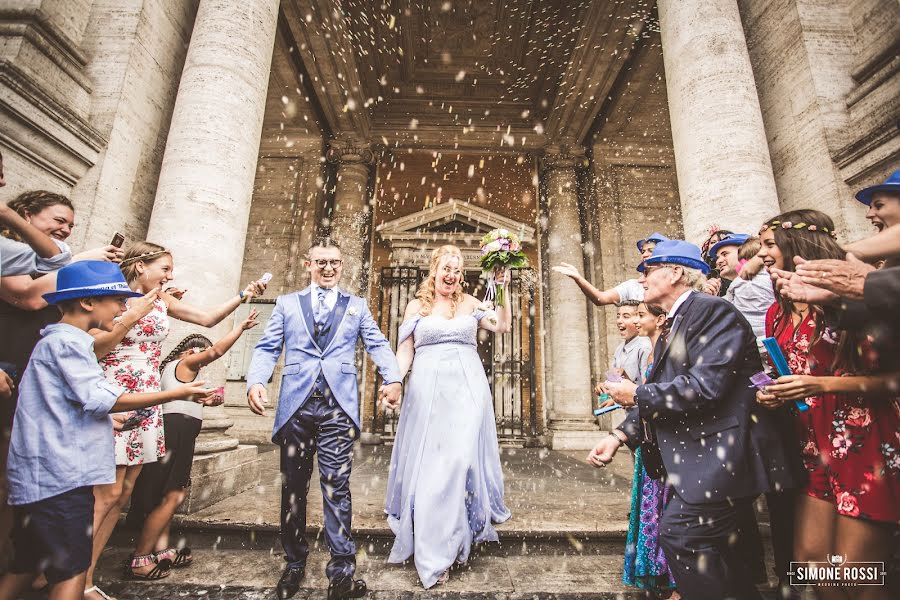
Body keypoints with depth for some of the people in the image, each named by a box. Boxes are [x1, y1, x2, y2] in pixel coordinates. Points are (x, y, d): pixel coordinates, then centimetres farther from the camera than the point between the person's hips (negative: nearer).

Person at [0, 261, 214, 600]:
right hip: (60, 474, -11)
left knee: (28, 566, 19)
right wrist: (177, 393, -22)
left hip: (44, 475, 11)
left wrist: (105, 419, 33)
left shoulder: (57, 341, 17)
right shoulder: (67, 341, -16)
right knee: (72, 570, -5)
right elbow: (100, 399, -22)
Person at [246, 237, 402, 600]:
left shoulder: (356, 306, 14)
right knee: (293, 487, 11)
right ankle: (295, 564, 29)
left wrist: (393, 378, -15)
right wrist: (256, 381, -12)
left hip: (338, 407, -1)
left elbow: (378, 345, 3)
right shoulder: (287, 304, 16)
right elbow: (267, 349, 8)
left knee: (336, 486, -2)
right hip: (295, 406, 2)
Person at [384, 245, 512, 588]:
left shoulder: (470, 303, 11)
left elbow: (503, 325, 6)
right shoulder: (417, 306, 9)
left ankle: (445, 548, 15)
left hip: (467, 390, 1)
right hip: (427, 390, 0)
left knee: (460, 459, -4)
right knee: (429, 463, 2)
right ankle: (432, 554, 19)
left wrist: (503, 290, -1)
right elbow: (405, 351, 7)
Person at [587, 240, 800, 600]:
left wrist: (636, 395, -14)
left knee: (680, 533, -10)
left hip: (721, 452, -9)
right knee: (708, 543, 18)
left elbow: (704, 385, -26)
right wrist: (620, 435, -1)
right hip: (697, 455, 10)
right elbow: (661, 393, 12)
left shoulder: (713, 311, -14)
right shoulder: (670, 328, 15)